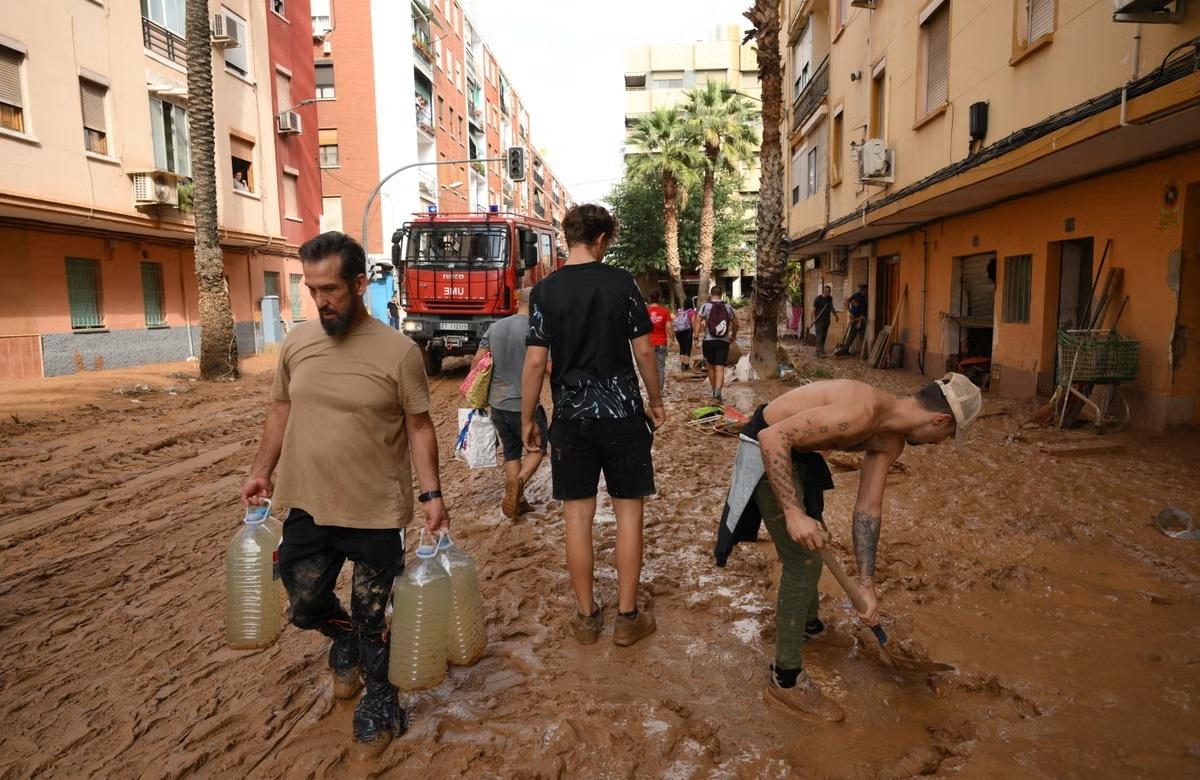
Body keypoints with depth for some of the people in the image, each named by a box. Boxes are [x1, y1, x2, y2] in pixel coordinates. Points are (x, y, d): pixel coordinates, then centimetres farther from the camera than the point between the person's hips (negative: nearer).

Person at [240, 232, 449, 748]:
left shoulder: (398, 351, -12)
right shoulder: (297, 342, 1)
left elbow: (419, 427, -8)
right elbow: (281, 410, 13)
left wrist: (432, 494, -14)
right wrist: (262, 471, 10)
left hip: (376, 513, -4)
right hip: (307, 508, 4)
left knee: (373, 617, 10)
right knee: (305, 605, 18)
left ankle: (380, 696, 35)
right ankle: (344, 641, 50)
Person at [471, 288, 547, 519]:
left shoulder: (495, 327, 4)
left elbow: (476, 362, 9)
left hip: (497, 403, 5)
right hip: (524, 404, -5)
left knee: (511, 451, 18)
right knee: (537, 448, 13)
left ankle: (517, 501, 21)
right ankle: (518, 483, -12)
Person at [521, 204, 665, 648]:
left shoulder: (545, 290, -1)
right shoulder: (621, 282, -4)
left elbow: (536, 362, -4)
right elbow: (644, 350, -4)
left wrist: (527, 419, 5)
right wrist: (656, 402, 9)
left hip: (571, 416, 1)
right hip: (622, 412, -1)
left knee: (578, 516, 8)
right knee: (628, 511, 9)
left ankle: (587, 617, 19)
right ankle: (627, 617, 15)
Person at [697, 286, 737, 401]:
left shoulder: (706, 306, -1)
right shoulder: (728, 307, 6)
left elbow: (698, 321, -11)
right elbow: (735, 323, 13)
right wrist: (734, 334, 29)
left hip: (709, 341, 0)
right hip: (723, 341, 1)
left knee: (711, 367, 15)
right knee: (720, 368, -5)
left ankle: (714, 392, 25)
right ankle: (717, 393, -22)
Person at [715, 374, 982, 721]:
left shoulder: (891, 441, -2)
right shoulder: (861, 412, -32)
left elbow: (868, 509, 3)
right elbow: (772, 437, -36)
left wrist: (866, 582, 2)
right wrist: (793, 513, -37)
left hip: (797, 450, 10)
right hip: (767, 450, -10)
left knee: (813, 544, 27)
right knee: (803, 561, -8)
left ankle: (807, 623, 54)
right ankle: (785, 681, 5)